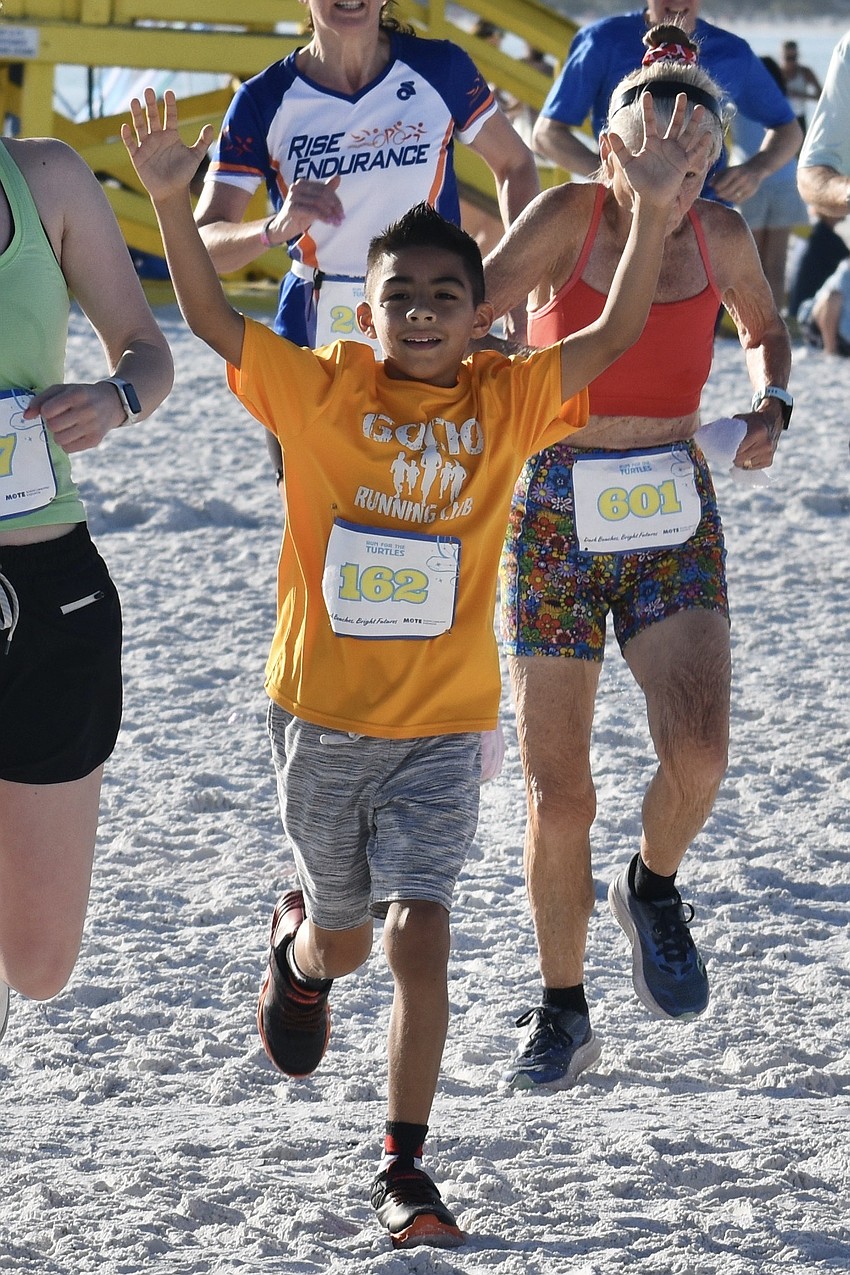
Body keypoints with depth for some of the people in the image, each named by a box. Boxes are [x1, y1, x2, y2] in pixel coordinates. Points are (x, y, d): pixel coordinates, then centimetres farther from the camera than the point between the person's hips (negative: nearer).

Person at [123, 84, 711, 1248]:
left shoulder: (503, 402, -4)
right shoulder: (324, 390, -6)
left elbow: (615, 334, -12)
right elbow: (208, 317, -11)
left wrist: (652, 210, -25)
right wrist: (170, 200, -23)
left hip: (443, 724, 0)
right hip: (322, 714, 0)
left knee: (419, 934, -12)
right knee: (346, 933, 17)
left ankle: (403, 1168, -5)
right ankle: (299, 949, 55)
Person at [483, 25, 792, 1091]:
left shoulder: (720, 236, 0)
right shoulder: (567, 217, -10)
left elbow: (764, 330, 19)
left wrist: (770, 407, 0)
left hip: (672, 520, 2)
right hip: (554, 519, -2)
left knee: (697, 751, -20)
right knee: (557, 791, 0)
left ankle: (653, 889, 13)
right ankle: (562, 1015, 17)